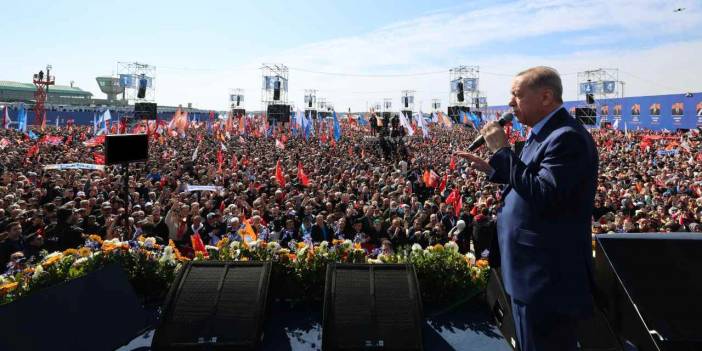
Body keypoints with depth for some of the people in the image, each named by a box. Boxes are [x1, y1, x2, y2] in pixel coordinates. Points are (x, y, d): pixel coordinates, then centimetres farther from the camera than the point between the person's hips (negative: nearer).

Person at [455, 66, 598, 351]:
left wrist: (501, 150, -25)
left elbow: (543, 196, -31)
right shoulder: (545, 133, 11)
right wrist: (490, 168, 8)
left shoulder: (567, 137, -22)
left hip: (547, 277, -10)